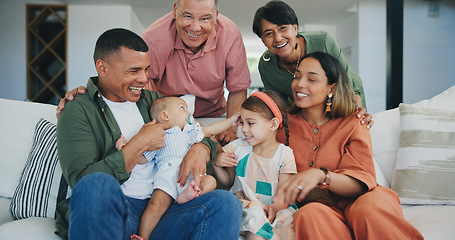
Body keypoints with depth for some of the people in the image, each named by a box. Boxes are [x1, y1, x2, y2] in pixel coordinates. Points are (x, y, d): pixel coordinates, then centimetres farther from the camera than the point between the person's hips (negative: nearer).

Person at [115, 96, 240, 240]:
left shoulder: (191, 131, 31)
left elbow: (212, 130, 35)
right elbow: (142, 159, 16)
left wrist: (231, 120, 31)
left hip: (191, 177, 4)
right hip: (167, 177, -3)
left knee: (210, 181, -24)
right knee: (156, 205, -24)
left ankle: (186, 194, -43)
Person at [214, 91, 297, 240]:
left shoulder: (284, 154, -3)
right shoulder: (238, 148, 7)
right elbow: (227, 181, 16)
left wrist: (274, 207, -27)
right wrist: (217, 164, -4)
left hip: (270, 207, 0)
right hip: (242, 204, 1)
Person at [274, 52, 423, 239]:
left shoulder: (352, 124, 3)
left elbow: (363, 182, -9)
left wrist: (321, 175, -29)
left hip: (353, 203, 0)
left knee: (373, 202, -35)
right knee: (309, 215, -36)